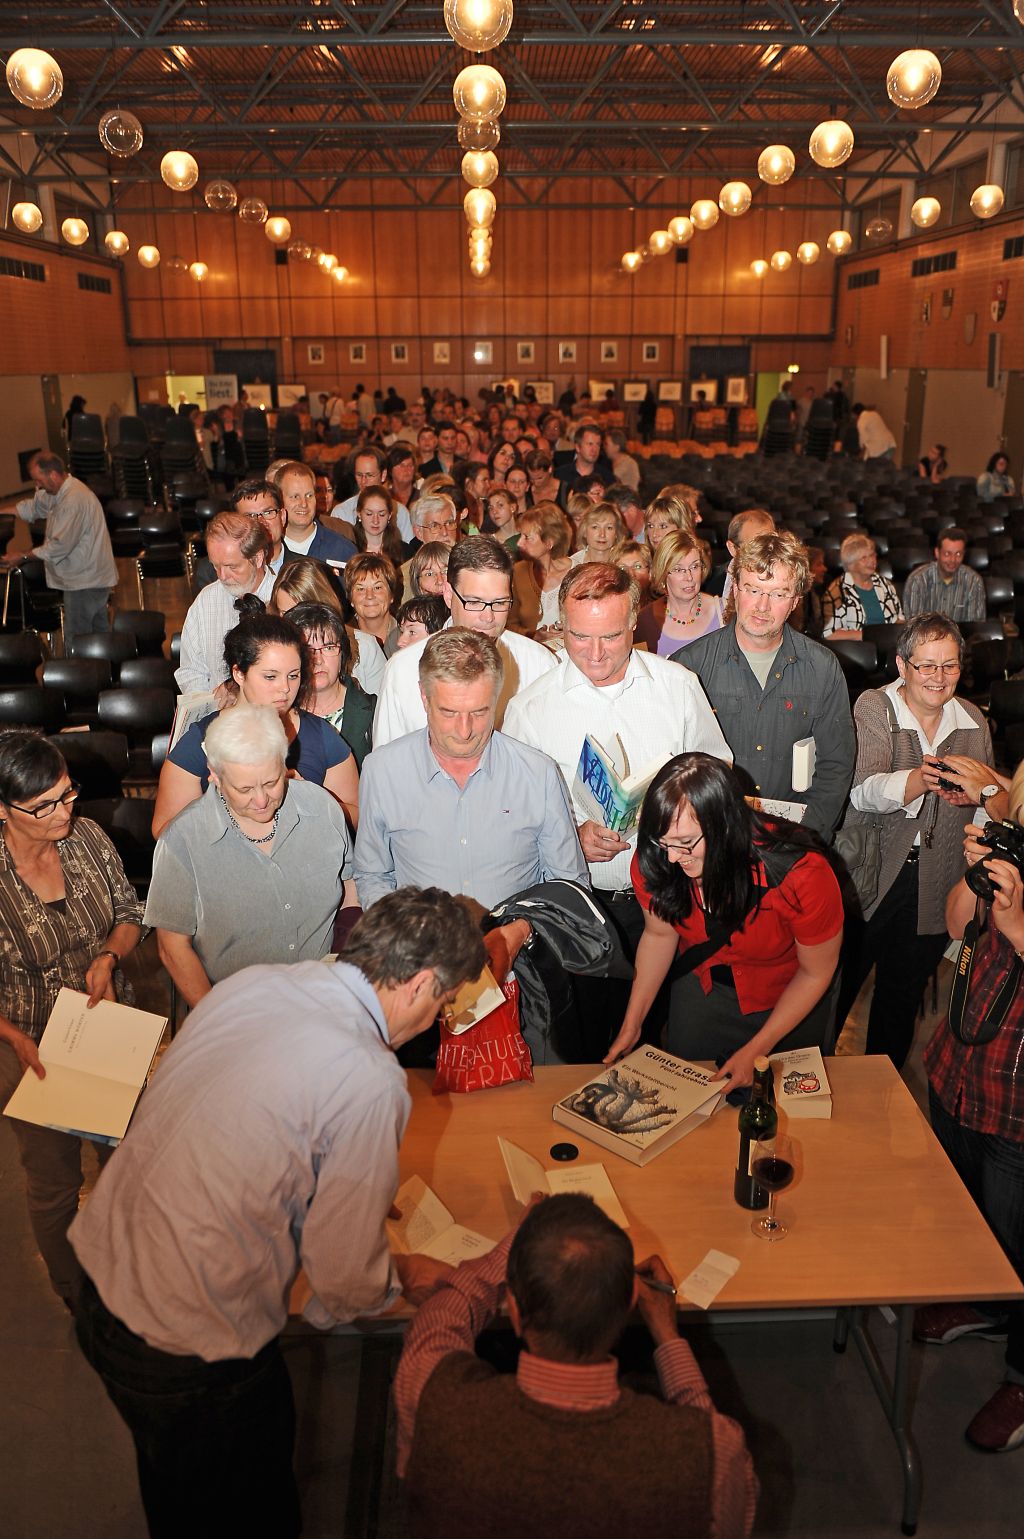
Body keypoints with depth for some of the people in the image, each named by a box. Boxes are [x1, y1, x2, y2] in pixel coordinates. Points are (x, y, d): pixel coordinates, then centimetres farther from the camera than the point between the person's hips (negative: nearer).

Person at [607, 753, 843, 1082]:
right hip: (702, 989, 2)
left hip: (792, 998, -2)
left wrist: (756, 1051, -21)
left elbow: (816, 972, -21)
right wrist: (631, 1025, -5)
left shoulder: (802, 874, -38)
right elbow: (659, 934, -7)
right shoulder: (652, 864, -28)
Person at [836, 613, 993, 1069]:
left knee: (902, 997, 18)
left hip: (935, 890, 4)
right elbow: (862, 792, -24)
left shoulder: (973, 719, 5)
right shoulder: (873, 707, -9)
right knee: (837, 988, 8)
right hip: (869, 876, -4)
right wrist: (920, 780, -41)